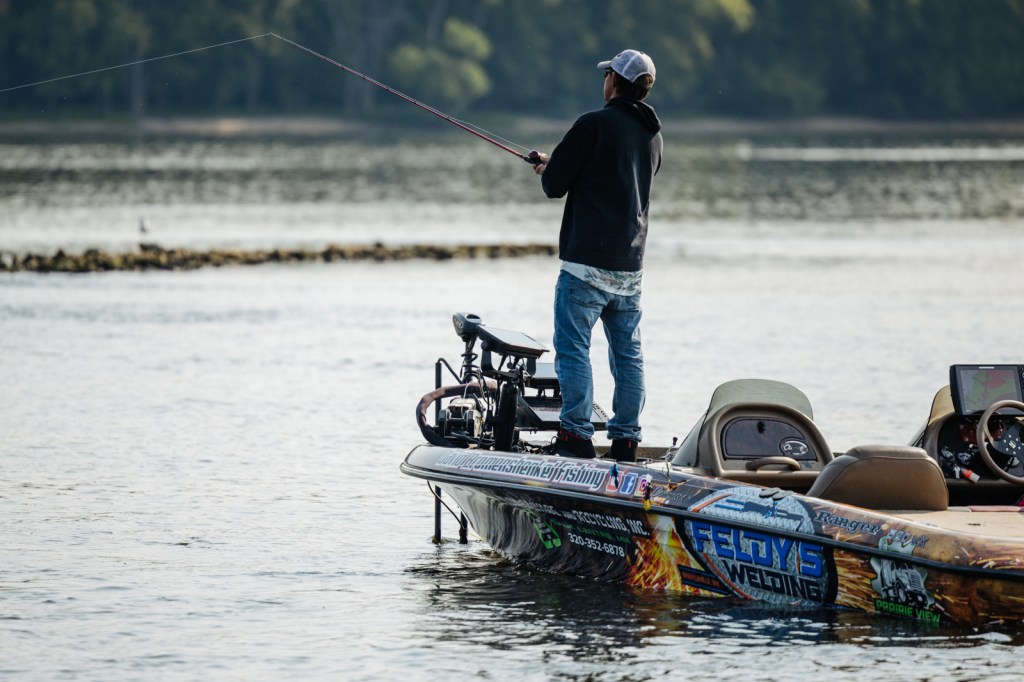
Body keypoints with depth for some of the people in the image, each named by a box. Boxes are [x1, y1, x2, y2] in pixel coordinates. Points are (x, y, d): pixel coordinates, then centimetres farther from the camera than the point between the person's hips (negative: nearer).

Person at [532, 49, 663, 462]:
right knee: (627, 354, 10)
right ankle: (625, 440, 11)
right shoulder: (653, 135, 12)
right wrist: (555, 165, 28)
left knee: (573, 348, -4)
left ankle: (576, 436, -9)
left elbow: (554, 185, -8)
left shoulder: (594, 125, -11)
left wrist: (547, 169, 16)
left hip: (587, 262, -7)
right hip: (630, 266, 7)